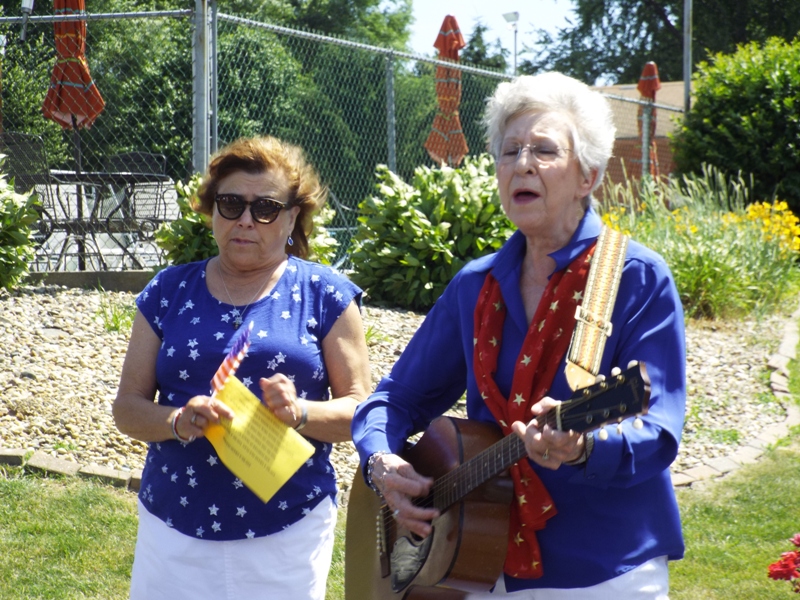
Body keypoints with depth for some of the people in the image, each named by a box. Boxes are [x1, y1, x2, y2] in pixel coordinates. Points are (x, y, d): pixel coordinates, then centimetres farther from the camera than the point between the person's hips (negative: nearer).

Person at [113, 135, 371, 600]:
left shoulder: (324, 296, 1)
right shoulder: (169, 292, 7)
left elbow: (359, 409, -1)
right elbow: (128, 407, 5)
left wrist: (300, 412, -21)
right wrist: (178, 422, -16)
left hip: (288, 530, -1)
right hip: (176, 526, 2)